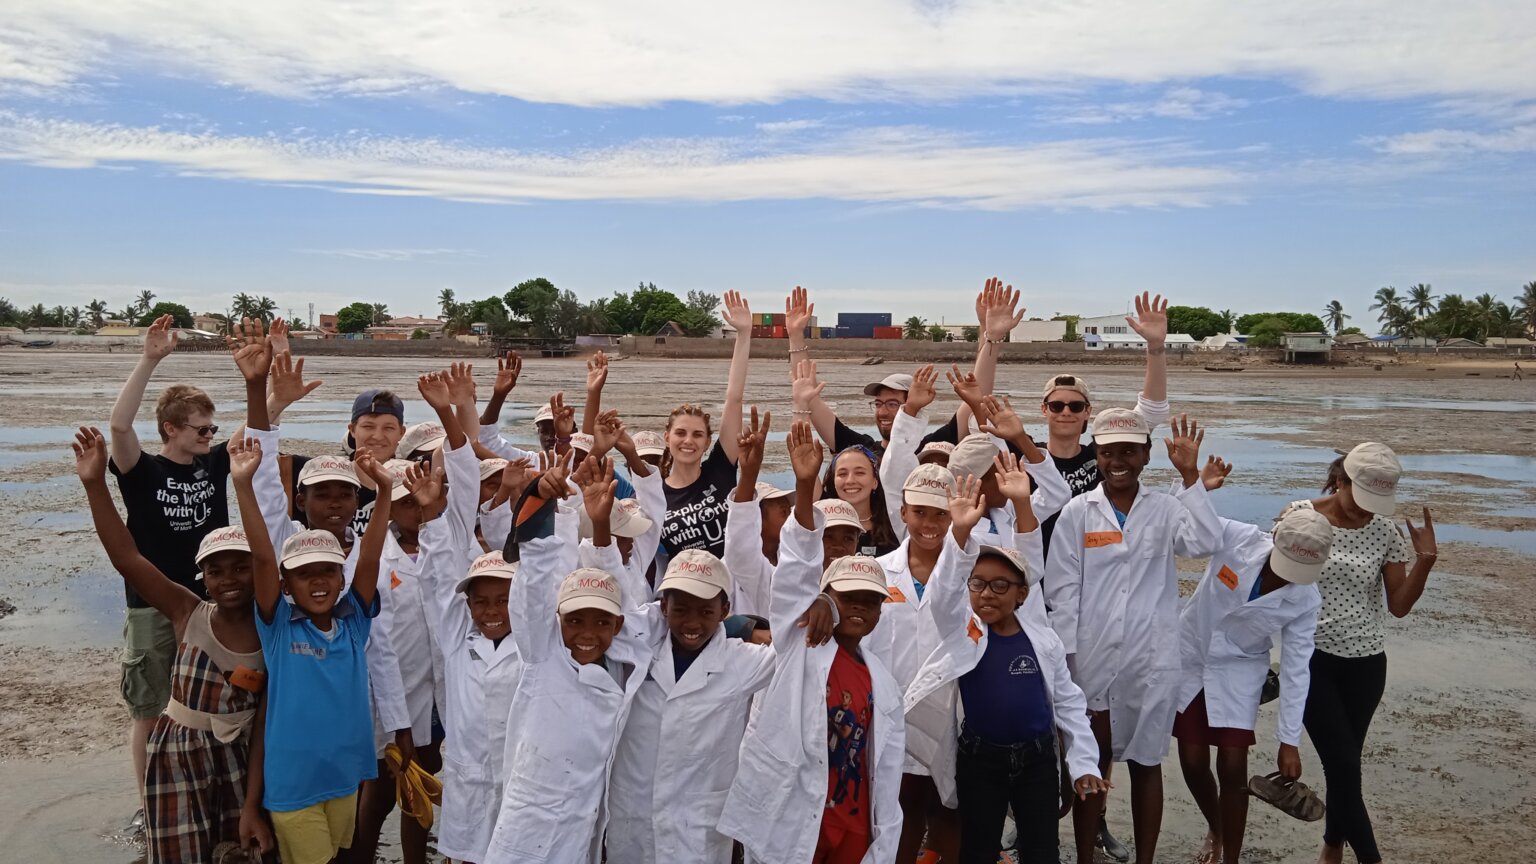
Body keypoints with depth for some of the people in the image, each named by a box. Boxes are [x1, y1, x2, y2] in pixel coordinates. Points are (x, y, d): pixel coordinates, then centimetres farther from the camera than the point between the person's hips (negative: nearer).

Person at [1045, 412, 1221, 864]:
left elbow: (1205, 542, -18)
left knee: (1146, 763, 12)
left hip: (1151, 661, 1)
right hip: (1091, 659, 0)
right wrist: (1063, 659, -7)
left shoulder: (1165, 509, 2)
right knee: (1091, 764, 11)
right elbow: (1061, 590, -2)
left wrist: (1190, 476, -19)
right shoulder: (1076, 512, -1)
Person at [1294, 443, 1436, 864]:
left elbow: (1399, 605, -1)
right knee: (1343, 763, -5)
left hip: (1365, 663, 3)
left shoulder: (1385, 531, -2)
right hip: (1313, 658, -3)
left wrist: (1425, 560, -12)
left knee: (1343, 761, 12)